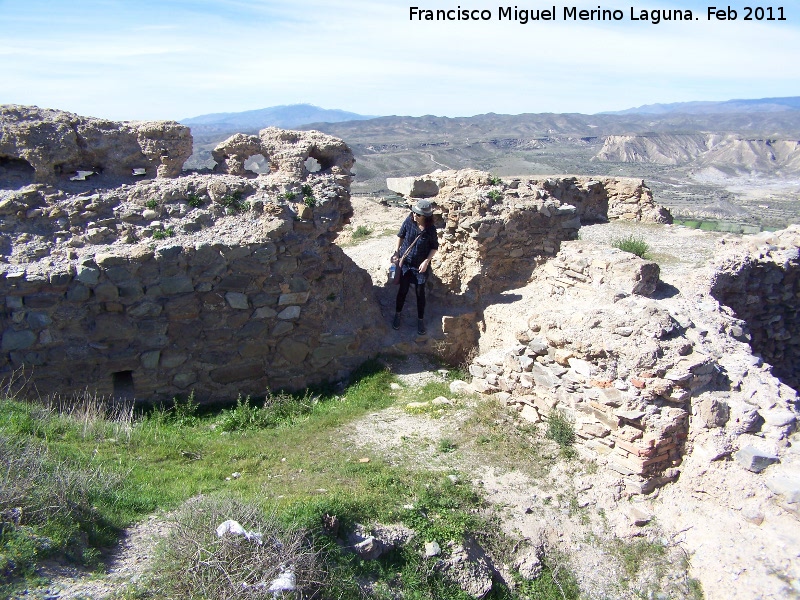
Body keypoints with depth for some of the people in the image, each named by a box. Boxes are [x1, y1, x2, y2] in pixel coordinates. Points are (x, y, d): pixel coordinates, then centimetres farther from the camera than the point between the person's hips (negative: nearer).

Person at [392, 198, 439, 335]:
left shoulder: (430, 229, -18)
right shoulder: (409, 221, -15)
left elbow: (434, 247, -5)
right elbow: (400, 236, 2)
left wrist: (426, 261, -15)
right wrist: (396, 252, -4)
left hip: (421, 265, -1)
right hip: (405, 262, 1)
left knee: (420, 293, 9)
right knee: (403, 290, 10)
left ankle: (420, 320, 27)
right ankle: (397, 314, 33)